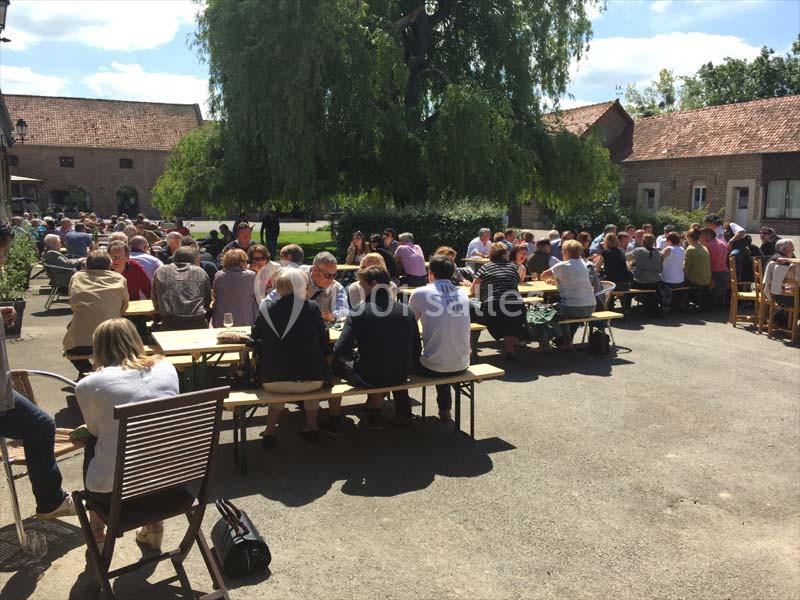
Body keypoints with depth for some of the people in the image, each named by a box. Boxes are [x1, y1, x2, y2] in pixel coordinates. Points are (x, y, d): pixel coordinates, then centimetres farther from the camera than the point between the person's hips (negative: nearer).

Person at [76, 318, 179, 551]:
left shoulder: (88, 385, -8)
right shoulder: (167, 369, 1)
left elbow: (95, 430, 7)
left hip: (112, 492, -2)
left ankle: (97, 534, 36)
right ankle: (154, 525, 36)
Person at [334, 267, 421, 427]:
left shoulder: (358, 312, -13)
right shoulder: (407, 310, -2)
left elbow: (341, 351, -17)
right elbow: (416, 351, 2)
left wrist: (356, 356, 4)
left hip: (368, 378, -4)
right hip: (401, 377, 4)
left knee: (336, 361, 22)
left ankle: (375, 398, 18)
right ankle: (403, 412, 30)